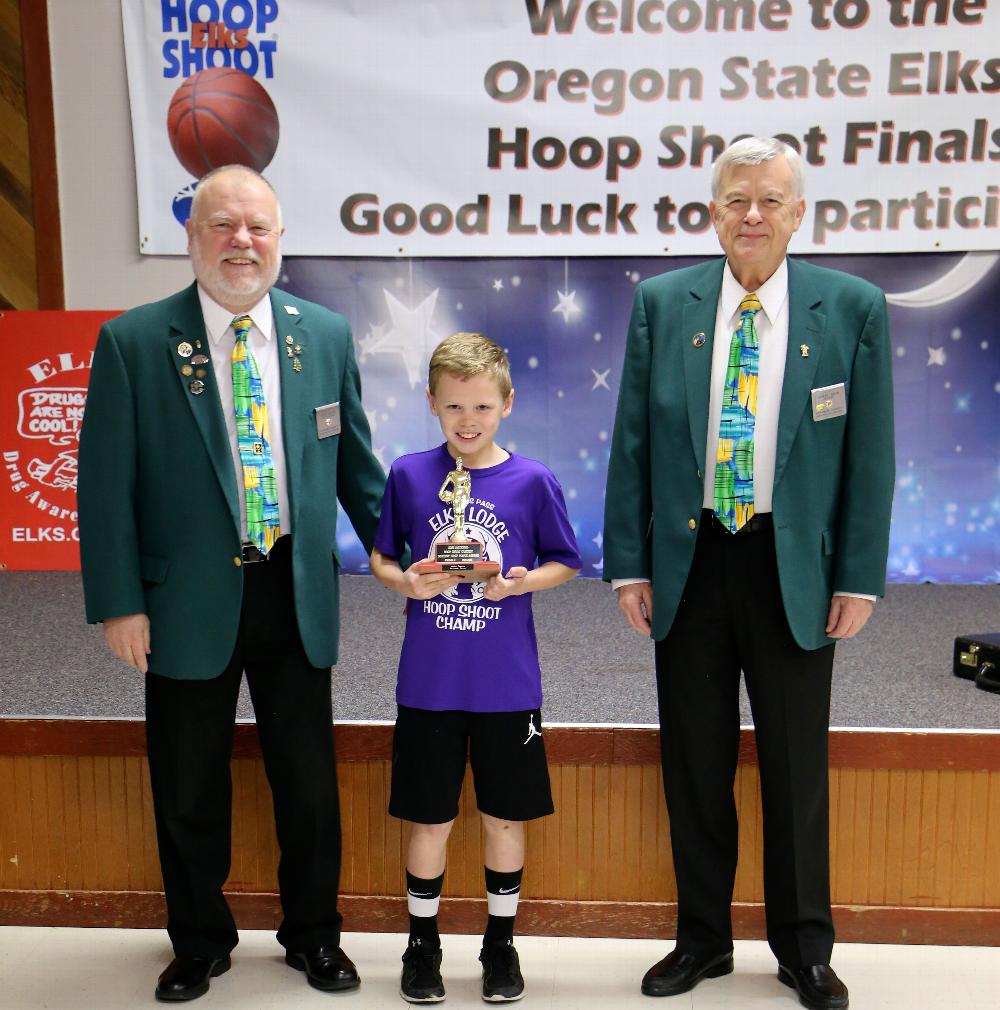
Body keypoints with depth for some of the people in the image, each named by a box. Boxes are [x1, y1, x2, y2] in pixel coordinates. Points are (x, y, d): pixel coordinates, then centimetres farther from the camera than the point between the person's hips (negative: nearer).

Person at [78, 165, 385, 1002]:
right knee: (189, 789, 14)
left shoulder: (327, 335, 2)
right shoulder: (133, 342, -6)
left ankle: (313, 933, 37)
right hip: (188, 601, -1)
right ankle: (199, 941, 38)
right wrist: (119, 603, -8)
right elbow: (106, 485, -5)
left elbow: (355, 463, 9)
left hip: (297, 594, 2)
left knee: (309, 780, 14)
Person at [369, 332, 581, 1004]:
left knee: (505, 816, 13)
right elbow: (381, 557, 7)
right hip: (428, 684, 0)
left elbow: (565, 563, 3)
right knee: (429, 818, 11)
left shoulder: (533, 482, -5)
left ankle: (501, 943, 34)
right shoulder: (408, 475, -2)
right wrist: (404, 582, -13)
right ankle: (423, 943, 33)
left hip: (507, 685, 0)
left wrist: (520, 582, -15)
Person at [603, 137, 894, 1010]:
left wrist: (860, 577, -4)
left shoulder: (853, 308, -1)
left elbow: (870, 454, 0)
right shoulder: (662, 303, 2)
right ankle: (703, 937, 31)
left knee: (797, 767, 11)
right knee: (695, 761, 12)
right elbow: (632, 443, 2)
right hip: (689, 563, 1)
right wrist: (629, 564, -2)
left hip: (795, 569, -1)